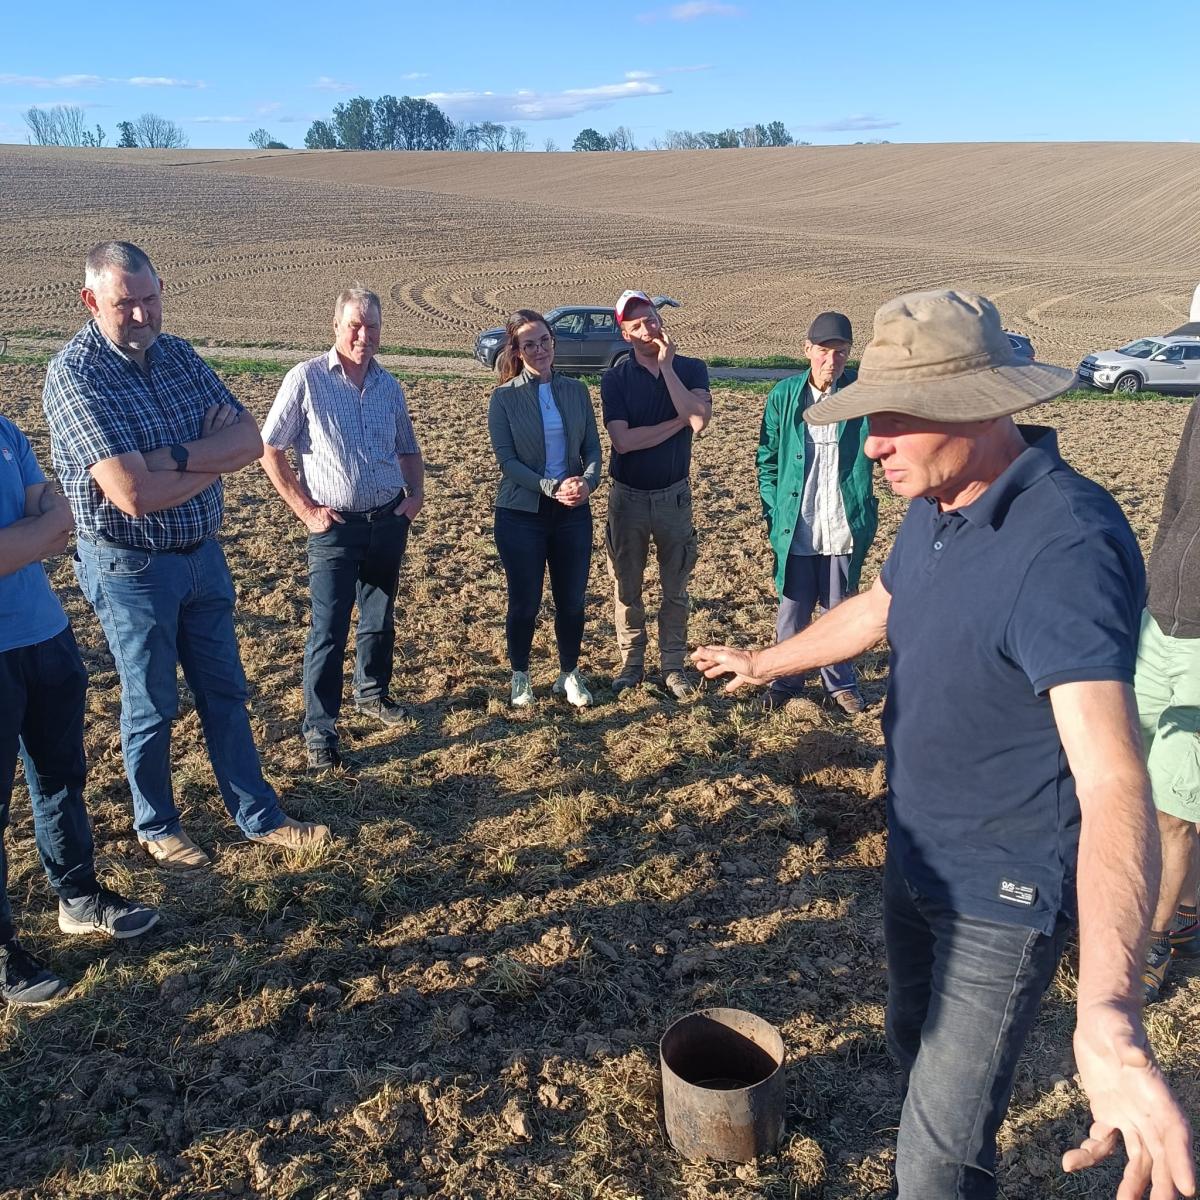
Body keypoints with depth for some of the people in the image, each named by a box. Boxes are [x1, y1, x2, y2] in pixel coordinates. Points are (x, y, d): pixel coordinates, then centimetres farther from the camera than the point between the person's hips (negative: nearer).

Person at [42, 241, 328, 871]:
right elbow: (135, 495, -27)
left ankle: (259, 817, 28)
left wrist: (174, 456, -23)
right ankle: (156, 828, 31)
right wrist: (213, 456, -14)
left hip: (202, 555, 6)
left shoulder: (179, 355, 1)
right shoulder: (73, 374, -18)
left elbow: (250, 440, -8)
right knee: (151, 705, 10)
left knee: (225, 692, 15)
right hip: (131, 569, -6)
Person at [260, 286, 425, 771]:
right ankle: (319, 731, 5)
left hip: (389, 521, 5)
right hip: (335, 527, -5)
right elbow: (270, 450, -7)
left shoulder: (389, 385, 8)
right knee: (328, 631, -4)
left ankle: (373, 692, 38)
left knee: (381, 620, 17)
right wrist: (306, 510, -10)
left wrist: (416, 494, 3)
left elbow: (408, 449, 20)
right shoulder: (306, 379, -8)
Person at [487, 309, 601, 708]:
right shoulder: (504, 397, -5)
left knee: (572, 600, 10)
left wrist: (587, 481, -18)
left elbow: (592, 447, 3)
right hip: (521, 514, -2)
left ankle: (569, 674, 30)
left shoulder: (576, 391, 4)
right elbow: (506, 459, -10)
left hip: (573, 512, 3)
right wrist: (553, 487, -21)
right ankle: (520, 676, 29)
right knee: (525, 603, 8)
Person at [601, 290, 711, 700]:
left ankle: (673, 666, 22)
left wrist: (666, 366, -19)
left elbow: (699, 419, -22)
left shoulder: (690, 369, -2)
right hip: (628, 497, 0)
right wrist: (677, 422, -15)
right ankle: (632, 663, 26)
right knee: (627, 589, 11)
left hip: (674, 496, 1)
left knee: (675, 589, 9)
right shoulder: (615, 378, -6)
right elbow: (622, 440, -17)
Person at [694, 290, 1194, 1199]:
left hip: (1002, 895, -8)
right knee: (915, 1051, 27)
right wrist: (765, 662, 31)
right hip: (916, 857, 8)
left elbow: (1112, 776, -42)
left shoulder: (1067, 545, -31)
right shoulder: (935, 507, -3)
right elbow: (877, 609, 17)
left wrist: (1110, 1011, -55)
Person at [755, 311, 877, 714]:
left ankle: (840, 681, 33)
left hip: (845, 527, 0)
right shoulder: (785, 394, -2)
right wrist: (772, 512, 0)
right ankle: (787, 679, 31)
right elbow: (767, 459, 5)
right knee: (792, 611, 12)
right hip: (795, 526, 0)